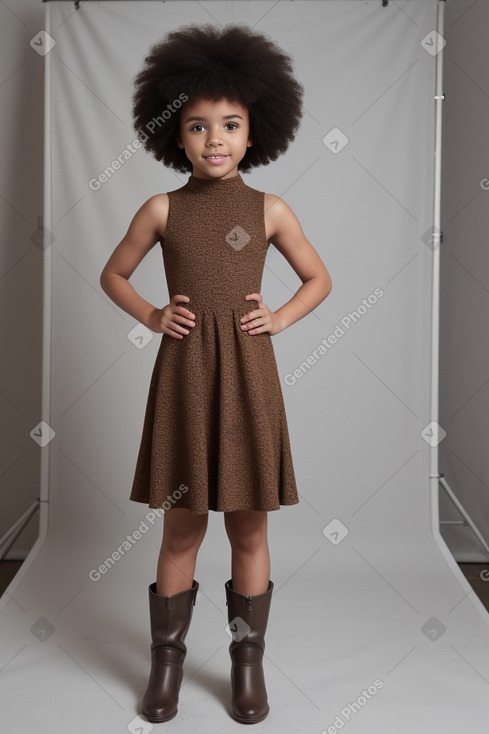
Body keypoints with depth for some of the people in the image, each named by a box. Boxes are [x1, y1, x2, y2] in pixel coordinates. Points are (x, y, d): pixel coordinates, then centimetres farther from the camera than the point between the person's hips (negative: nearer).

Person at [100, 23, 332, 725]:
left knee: (249, 527, 8)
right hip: (184, 370, 0)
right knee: (182, 525, 8)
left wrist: (280, 317, -2)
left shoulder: (270, 209, 3)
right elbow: (113, 275, 14)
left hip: (247, 372, 1)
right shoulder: (162, 209, 2)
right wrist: (152, 316, -1)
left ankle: (248, 659, 26)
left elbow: (319, 279, 13)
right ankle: (167, 656, 26)